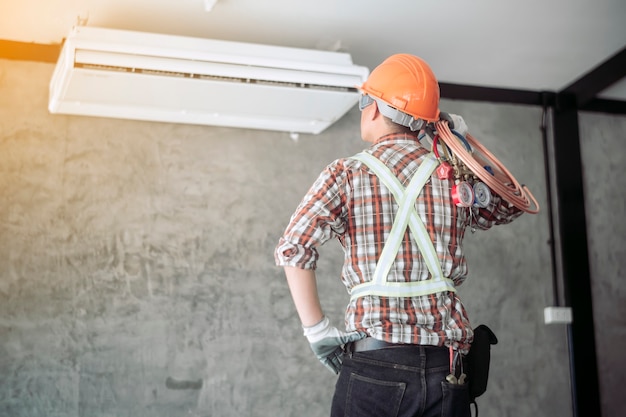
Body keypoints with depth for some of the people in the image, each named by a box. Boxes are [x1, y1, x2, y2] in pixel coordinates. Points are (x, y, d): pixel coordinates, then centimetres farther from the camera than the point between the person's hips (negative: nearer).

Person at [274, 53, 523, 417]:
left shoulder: (347, 174, -1)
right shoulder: (454, 177, 7)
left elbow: (293, 249, -14)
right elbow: (508, 207, 27)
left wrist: (317, 330, -7)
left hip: (374, 362, -3)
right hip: (446, 365, 3)